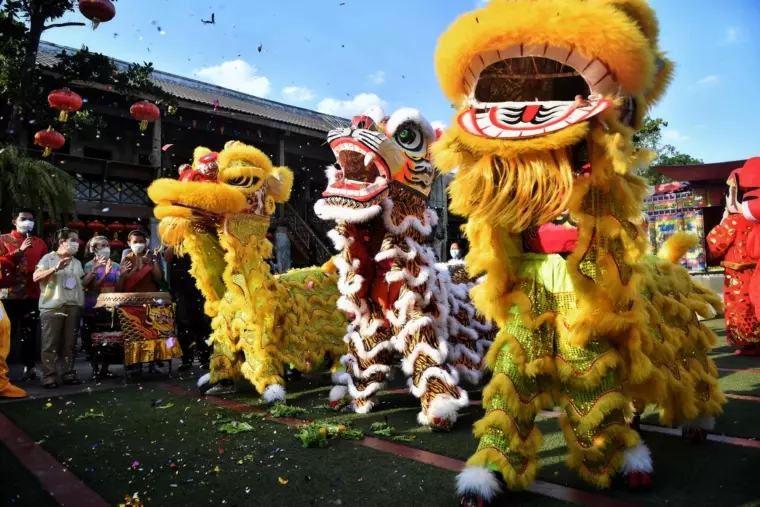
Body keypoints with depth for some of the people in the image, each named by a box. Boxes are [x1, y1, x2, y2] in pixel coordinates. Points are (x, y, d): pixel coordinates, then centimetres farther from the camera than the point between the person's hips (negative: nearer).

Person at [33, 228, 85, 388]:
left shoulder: (77, 263, 19)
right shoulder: (49, 258, 2)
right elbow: (36, 277, -8)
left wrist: (93, 272, 7)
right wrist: (56, 268, -18)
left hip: (74, 306, 5)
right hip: (52, 306, -5)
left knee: (70, 343, 6)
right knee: (50, 343, -4)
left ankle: (68, 374, 11)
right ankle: (48, 376, -1)